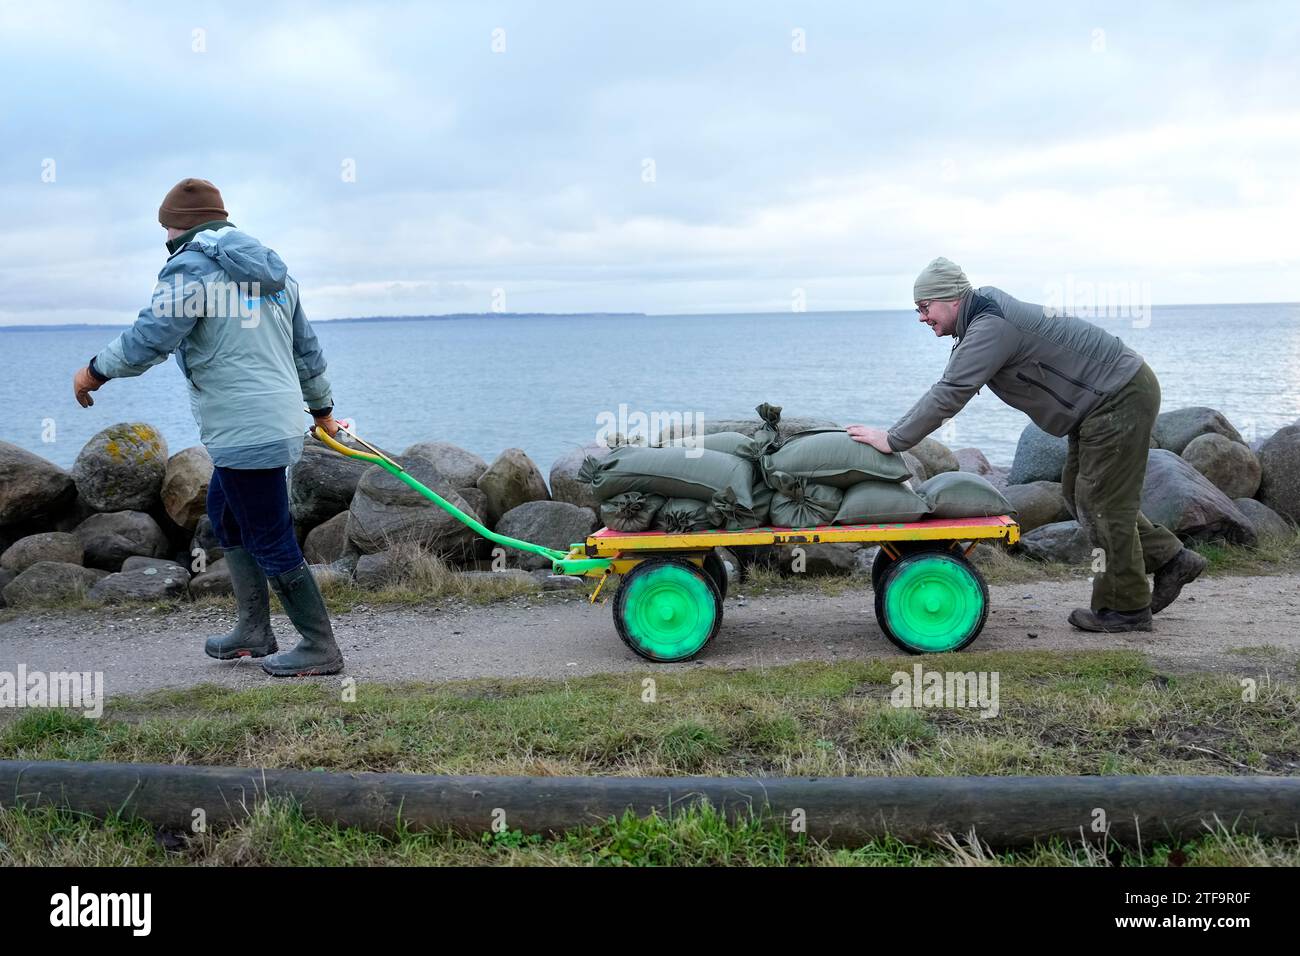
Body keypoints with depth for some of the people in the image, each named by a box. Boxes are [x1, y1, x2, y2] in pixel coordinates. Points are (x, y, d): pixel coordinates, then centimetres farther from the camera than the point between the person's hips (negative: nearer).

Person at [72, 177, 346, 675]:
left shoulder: (191, 268, -12)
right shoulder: (272, 270, 15)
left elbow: (146, 341, -18)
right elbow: (307, 349, 21)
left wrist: (94, 372, -1)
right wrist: (321, 408, 32)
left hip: (247, 435, -10)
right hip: (279, 423, 10)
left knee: (272, 543, -1)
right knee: (225, 516, 23)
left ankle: (321, 648, 6)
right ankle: (254, 630, 28)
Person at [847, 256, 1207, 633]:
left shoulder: (990, 327, -24)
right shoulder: (983, 314, 9)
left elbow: (948, 394, -28)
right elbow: (947, 389, 11)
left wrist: (893, 440, -22)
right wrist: (899, 432, 4)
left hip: (1122, 398, -10)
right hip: (1104, 398, 10)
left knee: (1102, 501, -4)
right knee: (1079, 493, 16)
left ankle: (1125, 607, 9)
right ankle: (1170, 560, 24)